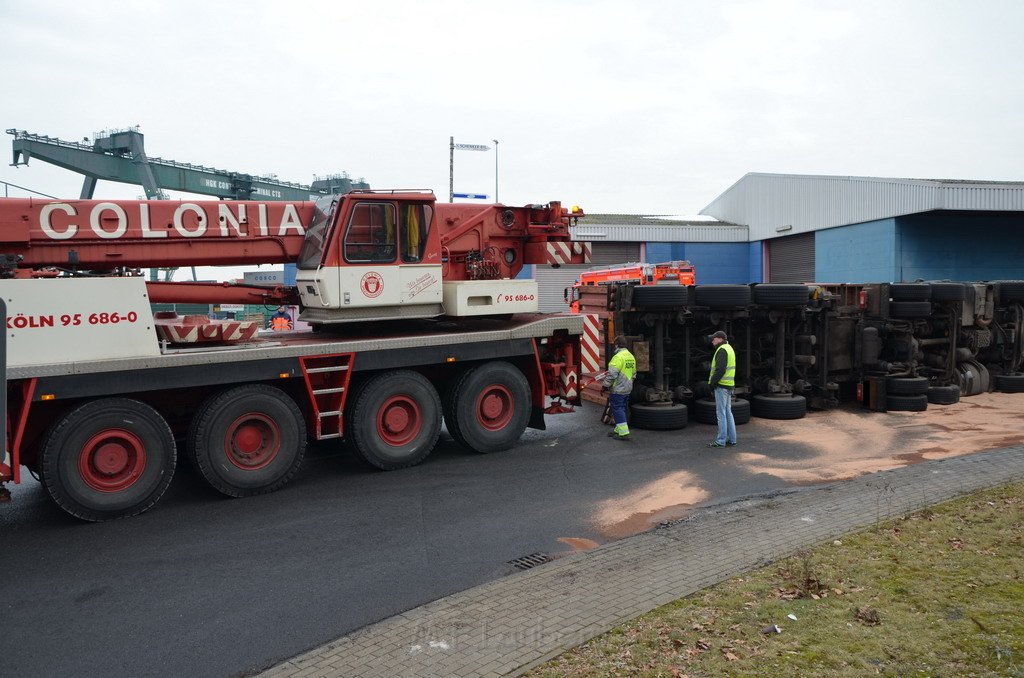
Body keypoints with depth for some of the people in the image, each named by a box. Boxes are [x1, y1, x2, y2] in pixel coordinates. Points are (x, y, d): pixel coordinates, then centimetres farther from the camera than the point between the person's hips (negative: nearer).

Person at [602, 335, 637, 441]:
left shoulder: (618, 357, -18)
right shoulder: (631, 357, 11)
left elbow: (612, 374, -22)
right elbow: (634, 373, 20)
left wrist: (605, 386, -13)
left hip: (618, 389, -9)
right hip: (627, 389, 9)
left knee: (617, 410, -4)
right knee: (621, 409, 17)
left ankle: (623, 433, -6)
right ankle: (618, 430, 26)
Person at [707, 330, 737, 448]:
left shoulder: (722, 350, -13)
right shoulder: (729, 349, 18)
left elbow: (720, 369, -22)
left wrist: (713, 382, -16)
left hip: (721, 385, -10)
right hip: (729, 385, 10)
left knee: (721, 413, -6)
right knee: (728, 412, 14)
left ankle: (721, 441, -4)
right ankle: (732, 439, 17)